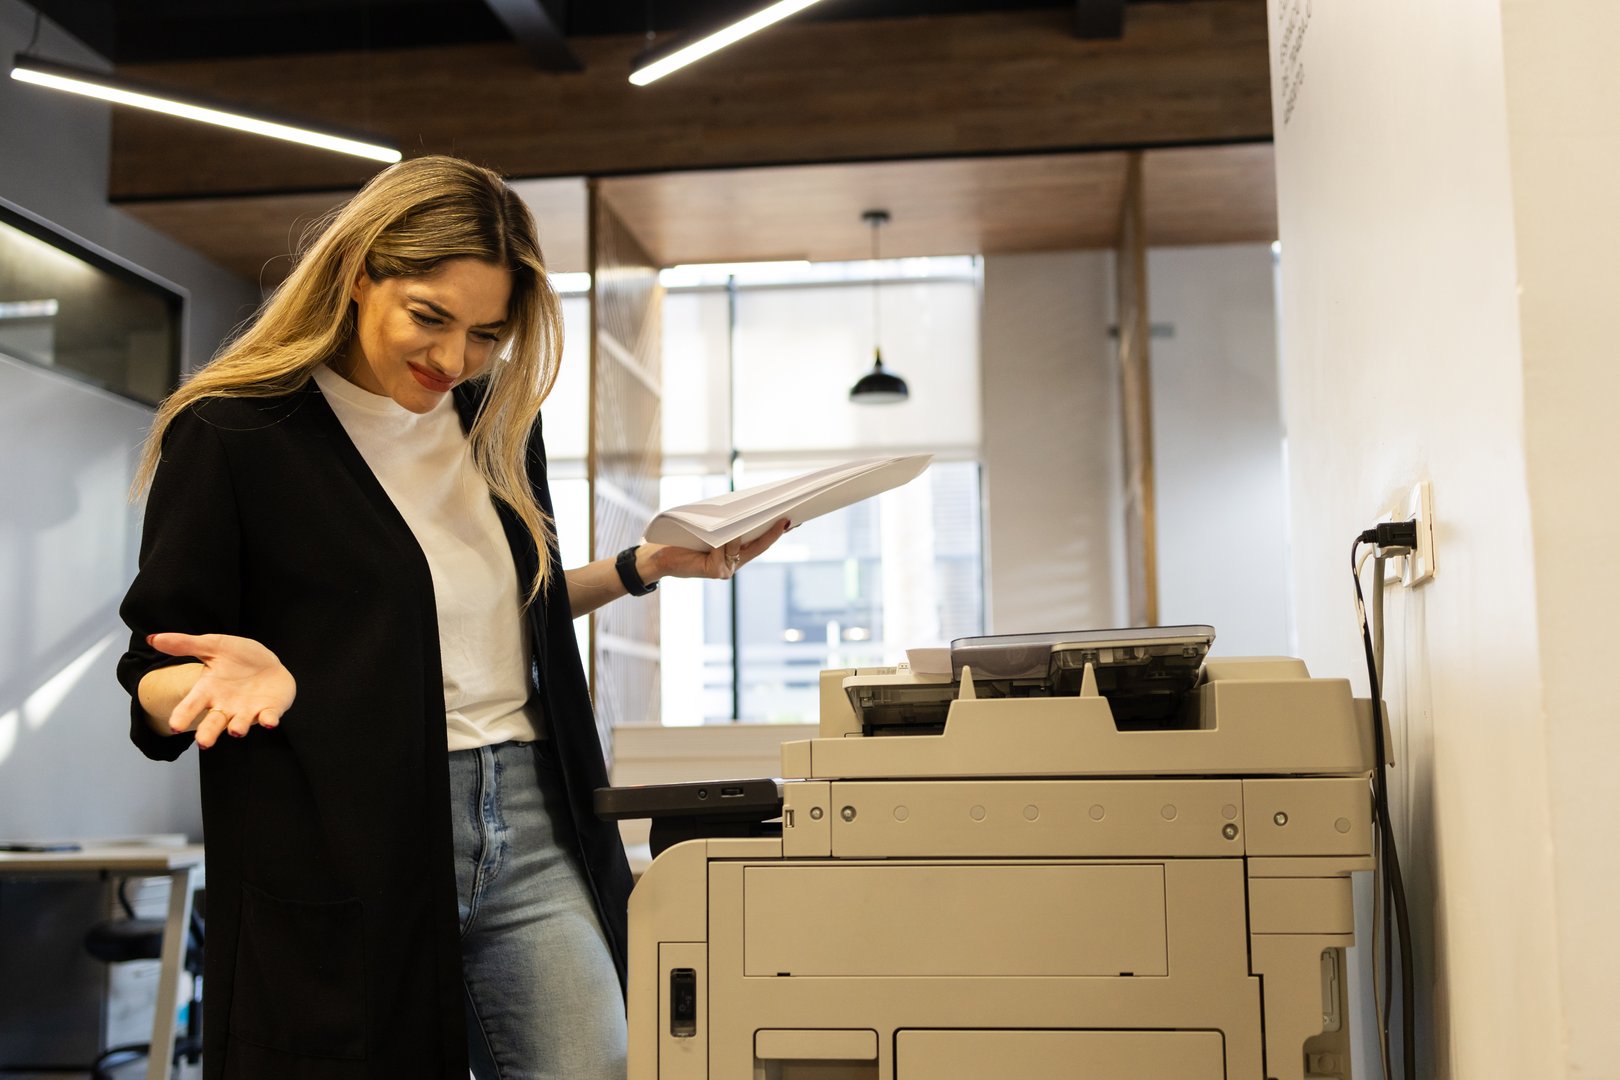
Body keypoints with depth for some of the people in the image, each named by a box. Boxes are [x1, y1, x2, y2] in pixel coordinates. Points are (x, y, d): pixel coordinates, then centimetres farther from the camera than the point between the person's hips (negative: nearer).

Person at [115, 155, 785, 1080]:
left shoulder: (497, 422, 11)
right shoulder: (231, 435, -7)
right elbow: (154, 684, -5)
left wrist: (648, 568, 13)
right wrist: (245, 680, -27)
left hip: (530, 829, 5)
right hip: (348, 855, -4)